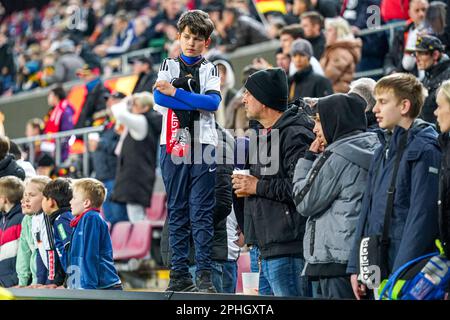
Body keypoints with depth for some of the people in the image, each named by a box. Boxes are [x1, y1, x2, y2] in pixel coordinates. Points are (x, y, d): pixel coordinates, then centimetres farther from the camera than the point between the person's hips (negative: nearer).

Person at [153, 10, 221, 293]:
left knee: (202, 211, -6)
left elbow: (213, 102, -8)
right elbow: (158, 97, -6)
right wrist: (197, 102, -10)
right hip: (173, 144, 1)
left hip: (203, 145, -1)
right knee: (177, 210, 3)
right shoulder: (169, 66, 13)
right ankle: (180, 273, 5)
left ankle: (205, 274, -7)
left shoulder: (210, 70, 12)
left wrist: (175, 92, -12)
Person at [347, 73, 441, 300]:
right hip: (377, 269, 8)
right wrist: (356, 267, 12)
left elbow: (422, 216, -16)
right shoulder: (384, 151, 17)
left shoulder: (424, 150, -10)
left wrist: (401, 275, -20)